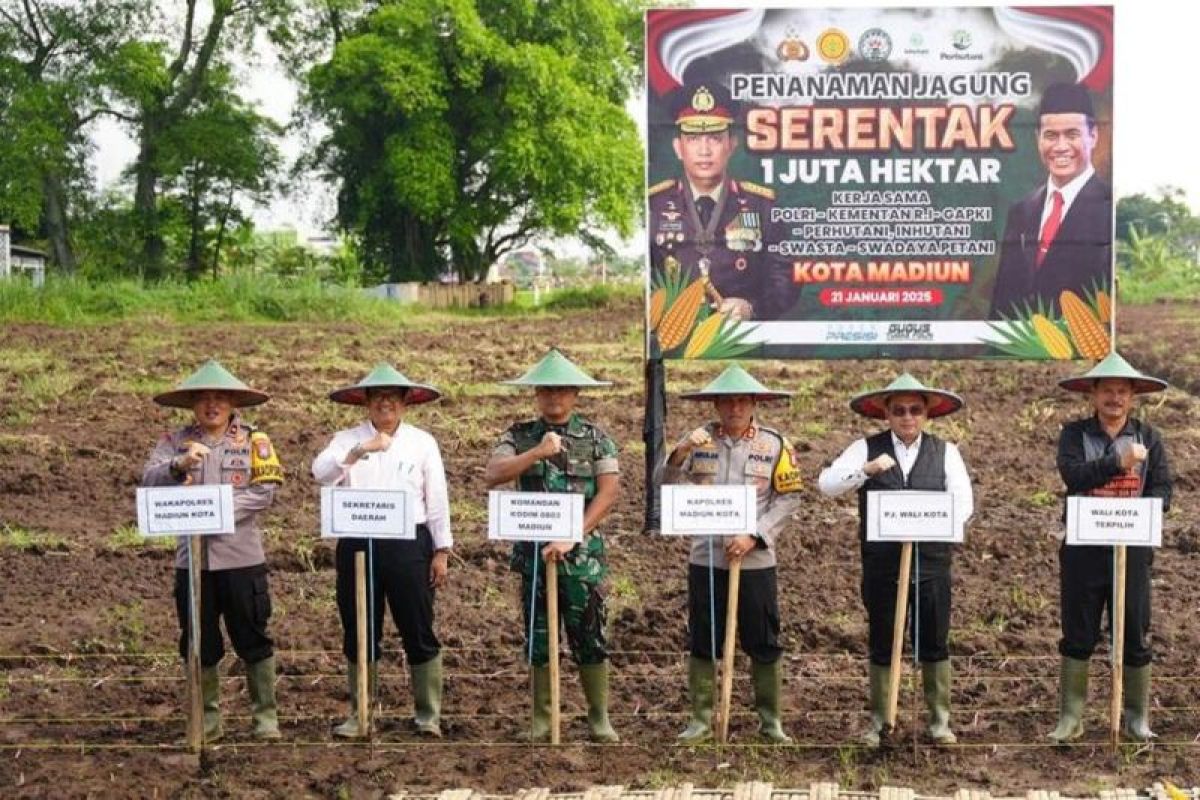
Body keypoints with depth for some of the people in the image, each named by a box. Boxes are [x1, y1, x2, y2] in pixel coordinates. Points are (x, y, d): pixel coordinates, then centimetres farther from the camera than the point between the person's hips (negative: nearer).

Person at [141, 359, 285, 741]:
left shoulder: (253, 440, 2)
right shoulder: (174, 441, 7)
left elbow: (265, 490, -7)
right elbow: (149, 480, -6)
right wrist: (179, 464, -25)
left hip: (241, 555, -2)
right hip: (192, 557, 2)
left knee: (252, 638, 3)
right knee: (199, 642, 10)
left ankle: (266, 715, 14)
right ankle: (208, 719, 22)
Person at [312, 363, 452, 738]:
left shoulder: (423, 442, 6)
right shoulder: (348, 439, 6)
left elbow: (437, 500, 6)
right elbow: (321, 472, -13)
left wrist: (442, 551, 2)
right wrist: (361, 450, -26)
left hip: (409, 543, -1)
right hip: (358, 543, 1)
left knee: (418, 631, 2)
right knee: (358, 632, 9)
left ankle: (428, 715, 12)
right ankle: (358, 715, 20)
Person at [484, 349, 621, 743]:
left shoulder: (595, 437, 2)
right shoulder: (520, 436, 6)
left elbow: (609, 492, -6)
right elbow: (493, 475, -9)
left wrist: (570, 537, -15)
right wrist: (538, 452, -20)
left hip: (582, 552, -1)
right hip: (534, 549, 1)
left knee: (590, 637, 2)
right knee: (538, 640, 8)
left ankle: (599, 720, 13)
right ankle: (541, 721, 18)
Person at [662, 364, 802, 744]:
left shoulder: (774, 444, -1)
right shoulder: (699, 439, 2)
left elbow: (788, 498, -2)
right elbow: (667, 488, 0)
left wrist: (754, 536, -12)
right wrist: (680, 454, -18)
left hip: (756, 561, -1)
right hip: (705, 558, 1)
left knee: (765, 644, 6)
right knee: (702, 643, 7)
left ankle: (771, 720, 19)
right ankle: (701, 720, 18)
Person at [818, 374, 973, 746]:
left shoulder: (945, 451, 6)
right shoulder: (866, 449, 3)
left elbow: (963, 501, -2)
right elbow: (827, 484, -7)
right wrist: (867, 470, -23)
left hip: (932, 563, 1)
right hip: (881, 565, 0)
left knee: (934, 643, 7)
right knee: (881, 645, 8)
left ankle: (940, 719, 19)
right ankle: (878, 720, 18)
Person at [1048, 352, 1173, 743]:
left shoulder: (1148, 437, 6)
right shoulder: (1075, 433, 1)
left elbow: (1162, 490, 0)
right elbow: (1072, 474, -17)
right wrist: (1120, 461, -25)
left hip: (1133, 548, 1)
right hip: (1083, 549, -1)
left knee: (1135, 636, 7)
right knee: (1078, 636, 7)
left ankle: (1137, 716, 20)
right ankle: (1071, 717, 16)